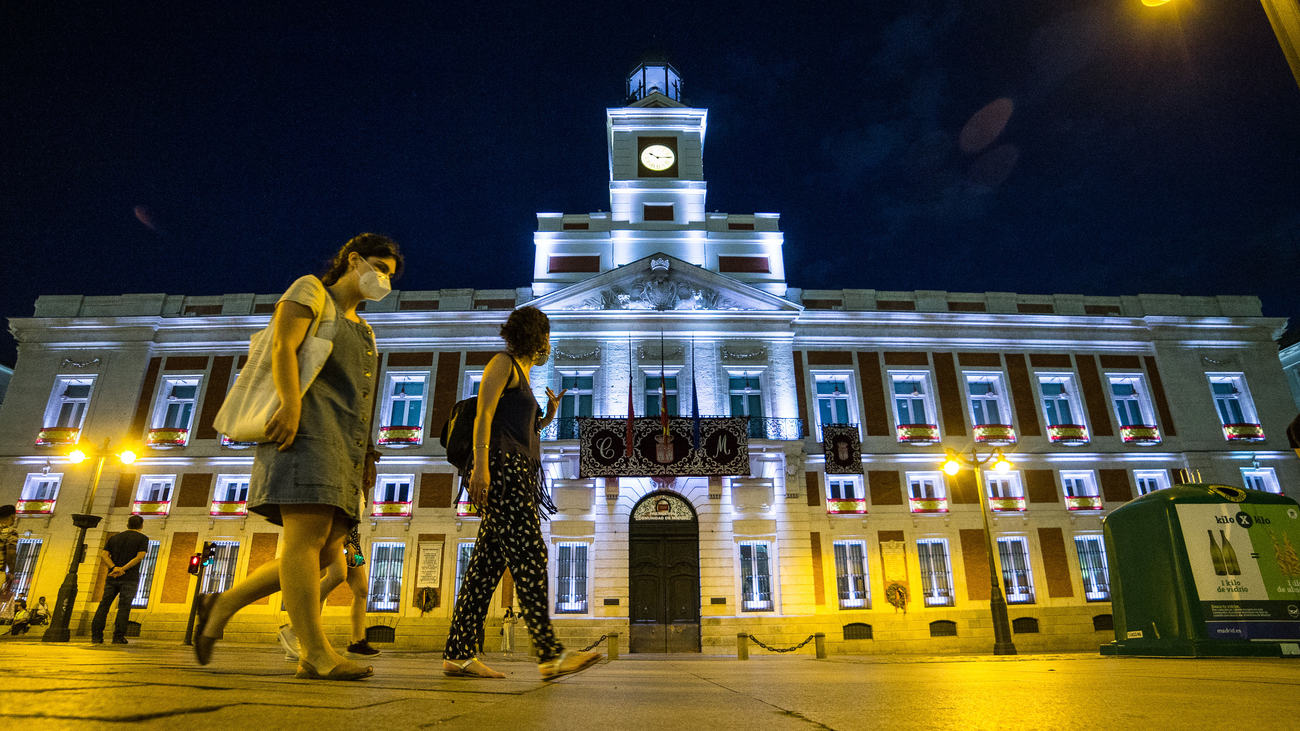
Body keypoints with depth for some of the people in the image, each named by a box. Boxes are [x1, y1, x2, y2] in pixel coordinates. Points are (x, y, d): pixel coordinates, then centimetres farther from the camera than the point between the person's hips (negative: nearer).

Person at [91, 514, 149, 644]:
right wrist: (122, 569, -9)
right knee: (124, 607, -2)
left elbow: (103, 556, 3)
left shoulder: (114, 538, 17)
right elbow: (140, 556, -12)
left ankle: (96, 636, 5)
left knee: (104, 605, 9)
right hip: (129, 579, -4)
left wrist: (114, 568, -9)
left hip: (112, 578, 4)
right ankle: (118, 637, -5)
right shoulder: (142, 538, 3)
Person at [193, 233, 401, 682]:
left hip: (341, 447, 9)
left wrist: (365, 453, 15)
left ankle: (222, 606, 13)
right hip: (306, 427, -9)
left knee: (326, 554, 1)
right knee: (308, 539, -15)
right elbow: (283, 346, -9)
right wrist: (290, 403, -23)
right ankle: (316, 655, -16)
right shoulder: (312, 291, 7)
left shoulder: (363, 330, 28)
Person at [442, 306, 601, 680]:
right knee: (529, 555, -16)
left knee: (488, 563, 3)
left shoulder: (522, 376, 28)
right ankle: (550, 654, -19)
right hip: (502, 467, -9)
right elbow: (483, 414, -11)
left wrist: (548, 417, 16)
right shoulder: (503, 362, 3)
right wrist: (480, 463, -21)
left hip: (520, 473, 9)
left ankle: (458, 655, 5)